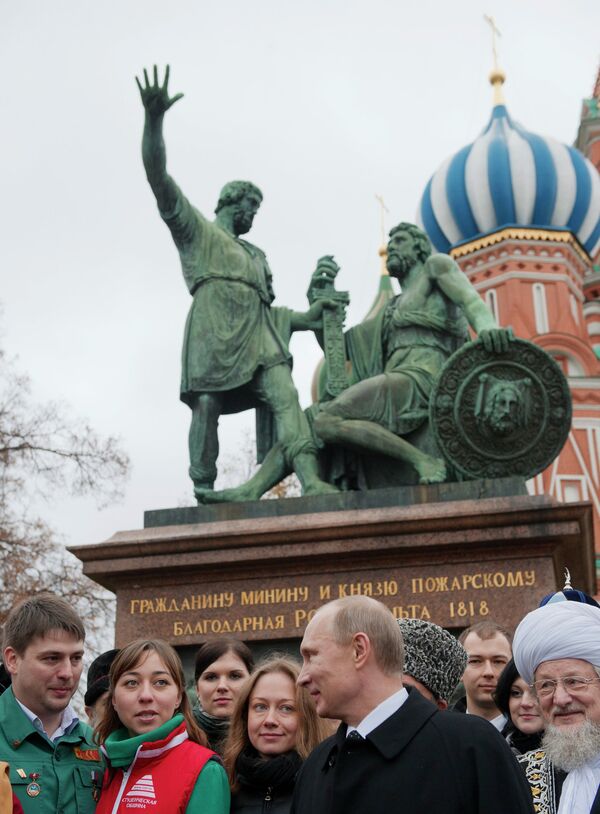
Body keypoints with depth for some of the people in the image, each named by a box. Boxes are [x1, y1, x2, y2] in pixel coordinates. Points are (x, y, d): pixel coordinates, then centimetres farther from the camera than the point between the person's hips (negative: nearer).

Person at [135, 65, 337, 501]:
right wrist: (154, 120, -10)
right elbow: (159, 178, 3)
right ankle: (203, 491, -8)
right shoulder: (196, 231, 16)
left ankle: (311, 481, -29)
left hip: (259, 337, 5)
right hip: (213, 334, -5)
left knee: (286, 399, -15)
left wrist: (303, 319, 20)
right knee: (207, 408, -12)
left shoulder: (257, 256, 36)